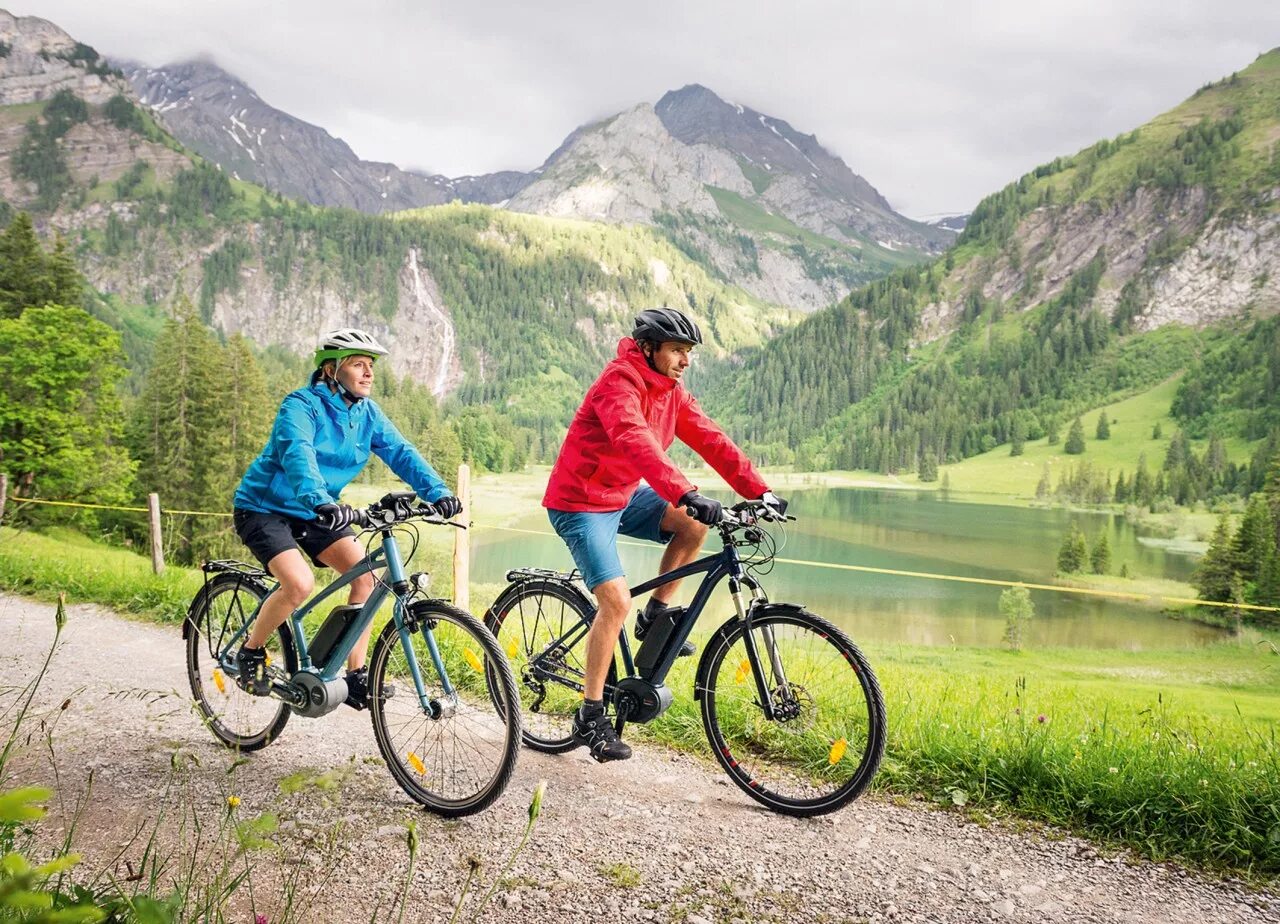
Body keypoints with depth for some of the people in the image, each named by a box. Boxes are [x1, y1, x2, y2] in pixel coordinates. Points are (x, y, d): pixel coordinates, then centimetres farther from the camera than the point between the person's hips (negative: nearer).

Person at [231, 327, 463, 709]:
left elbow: (401, 453, -11)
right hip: (264, 508, -6)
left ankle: (356, 677, -4)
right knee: (300, 584, -27)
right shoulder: (301, 405, -21)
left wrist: (438, 493, -28)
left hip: (311, 515, 6)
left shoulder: (367, 412, -2)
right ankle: (251, 652, 0)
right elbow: (297, 456, -39)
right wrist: (321, 503, -56)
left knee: (366, 575, -13)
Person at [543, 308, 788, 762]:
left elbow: (711, 440, -3)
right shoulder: (618, 384, -24)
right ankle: (591, 715, -5)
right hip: (580, 504, -8)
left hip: (623, 496, 8)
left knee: (694, 521, -10)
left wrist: (759, 490, -12)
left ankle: (656, 613, 6)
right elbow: (637, 443, -40)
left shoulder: (672, 393, 2)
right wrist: (686, 493, -52)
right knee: (617, 601, -18)